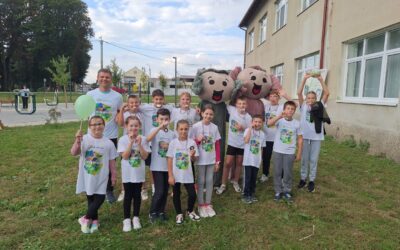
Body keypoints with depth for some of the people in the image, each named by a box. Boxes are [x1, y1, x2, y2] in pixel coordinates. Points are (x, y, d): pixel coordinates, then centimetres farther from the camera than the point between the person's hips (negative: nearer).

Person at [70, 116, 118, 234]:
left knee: (100, 198, -3)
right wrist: (77, 141, -38)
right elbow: (73, 153, -21)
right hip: (87, 176, -1)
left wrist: (113, 175, 5)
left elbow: (111, 160, 2)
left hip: (101, 177, 1)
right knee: (90, 198, 13)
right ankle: (94, 220, 32)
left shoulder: (108, 143, -4)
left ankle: (86, 219, 19)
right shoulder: (84, 139, -10)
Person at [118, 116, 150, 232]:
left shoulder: (143, 139, -5)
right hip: (128, 173, -1)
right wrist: (131, 142, -25)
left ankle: (136, 218, 25)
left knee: (137, 195, 11)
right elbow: (125, 156, -18)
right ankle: (126, 219, 18)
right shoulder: (123, 139, -9)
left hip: (139, 172, 2)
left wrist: (139, 144, -22)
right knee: (128, 195, 7)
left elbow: (145, 156, -10)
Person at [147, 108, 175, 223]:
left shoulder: (172, 133, 5)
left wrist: (169, 147, -11)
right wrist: (160, 127, -36)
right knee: (159, 191, -6)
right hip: (157, 167, -4)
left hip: (168, 167, 4)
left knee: (165, 191, 12)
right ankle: (152, 212, 14)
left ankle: (161, 211, 28)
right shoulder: (155, 130, -6)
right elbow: (148, 139, -29)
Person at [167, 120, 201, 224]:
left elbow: (194, 160, -1)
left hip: (188, 174, 0)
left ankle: (190, 211, 30)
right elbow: (169, 160, -6)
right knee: (176, 194, 12)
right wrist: (170, 176, -8)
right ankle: (179, 214, 33)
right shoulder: (173, 142, -8)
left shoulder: (192, 142, -6)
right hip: (176, 174, 0)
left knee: (192, 194, 2)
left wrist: (192, 156, -25)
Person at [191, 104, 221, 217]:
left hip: (212, 160, 3)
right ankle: (201, 205, 19)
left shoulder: (214, 127, 1)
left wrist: (217, 161, 3)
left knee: (210, 181, 11)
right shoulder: (196, 126, -9)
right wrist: (198, 140, -24)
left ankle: (208, 204, 24)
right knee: (201, 181, 7)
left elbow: (217, 145, 4)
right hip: (200, 159, -3)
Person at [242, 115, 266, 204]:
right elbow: (246, 140, -26)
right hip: (248, 159, -4)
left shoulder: (262, 134, 7)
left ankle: (252, 194, 27)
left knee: (254, 178, 13)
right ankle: (246, 195, 10)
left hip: (257, 160, 4)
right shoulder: (248, 130, -7)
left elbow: (261, 147, 14)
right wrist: (251, 128, -24)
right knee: (248, 178, -2)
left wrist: (260, 158, 11)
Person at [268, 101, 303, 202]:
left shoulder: (297, 123, -1)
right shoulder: (280, 120, -7)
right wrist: (280, 116, -39)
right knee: (277, 172, 9)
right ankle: (278, 191, 23)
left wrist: (299, 153, 3)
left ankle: (287, 192, 26)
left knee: (288, 173, 9)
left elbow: (300, 139, 4)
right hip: (277, 151, -1)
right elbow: (269, 123, -28)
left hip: (290, 152, 1)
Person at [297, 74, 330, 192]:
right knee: (304, 158, 11)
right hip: (305, 136, 0)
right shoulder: (303, 106, 2)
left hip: (316, 137, 0)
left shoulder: (319, 106, 3)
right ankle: (303, 178, 23)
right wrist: (305, 79, -15)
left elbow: (327, 93, -6)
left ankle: (311, 180, 19)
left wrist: (321, 80, -12)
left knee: (313, 159, 8)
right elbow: (299, 93, -9)